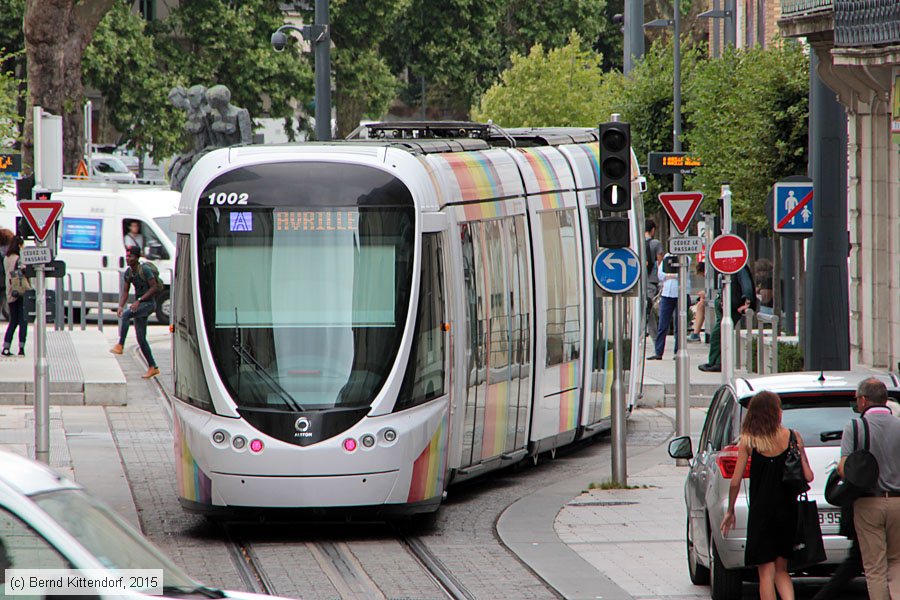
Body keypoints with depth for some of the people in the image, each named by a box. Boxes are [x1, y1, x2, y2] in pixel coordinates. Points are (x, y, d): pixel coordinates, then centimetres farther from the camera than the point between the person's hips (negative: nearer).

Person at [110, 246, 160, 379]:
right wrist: (120, 306, -7)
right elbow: (125, 291, 10)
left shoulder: (145, 270, -15)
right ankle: (153, 367, 11)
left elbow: (154, 287, -17)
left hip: (148, 303, -8)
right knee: (141, 339, 4)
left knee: (126, 315, -31)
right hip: (139, 305, 8)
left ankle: (120, 345, -29)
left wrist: (139, 301, -22)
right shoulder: (128, 272, 7)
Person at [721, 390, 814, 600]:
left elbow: (735, 481, -6)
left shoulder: (748, 441, -5)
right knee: (781, 569, 15)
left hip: (761, 512, -2)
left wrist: (730, 511, 7)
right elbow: (808, 476, -4)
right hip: (788, 510, 2)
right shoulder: (793, 437, -2)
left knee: (766, 572, 5)